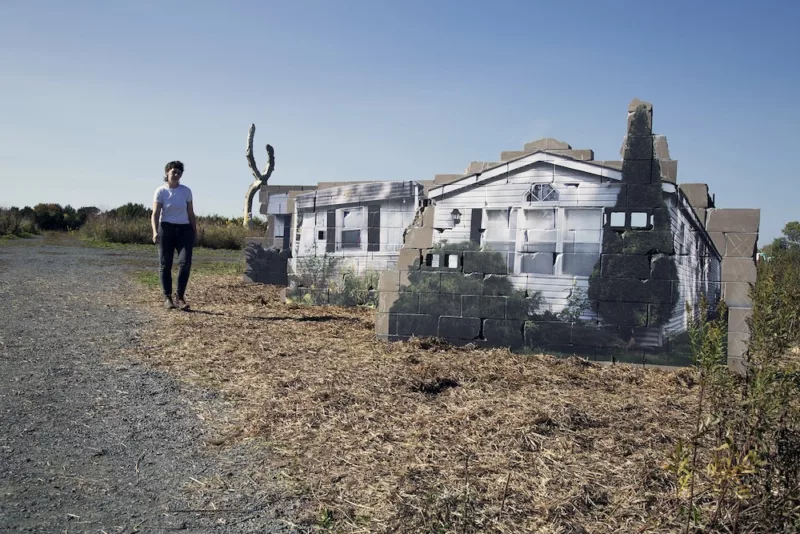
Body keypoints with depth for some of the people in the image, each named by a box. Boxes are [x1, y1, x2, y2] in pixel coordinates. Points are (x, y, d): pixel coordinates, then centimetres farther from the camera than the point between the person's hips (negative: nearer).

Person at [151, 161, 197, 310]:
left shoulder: (186, 191, 4)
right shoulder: (160, 192, -2)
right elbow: (155, 214, -8)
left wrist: (195, 231, 8)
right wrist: (155, 232, -22)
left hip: (184, 229, 2)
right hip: (166, 229, -2)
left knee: (185, 262, -11)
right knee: (165, 264, 2)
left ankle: (180, 296, -1)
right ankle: (167, 297, 10)